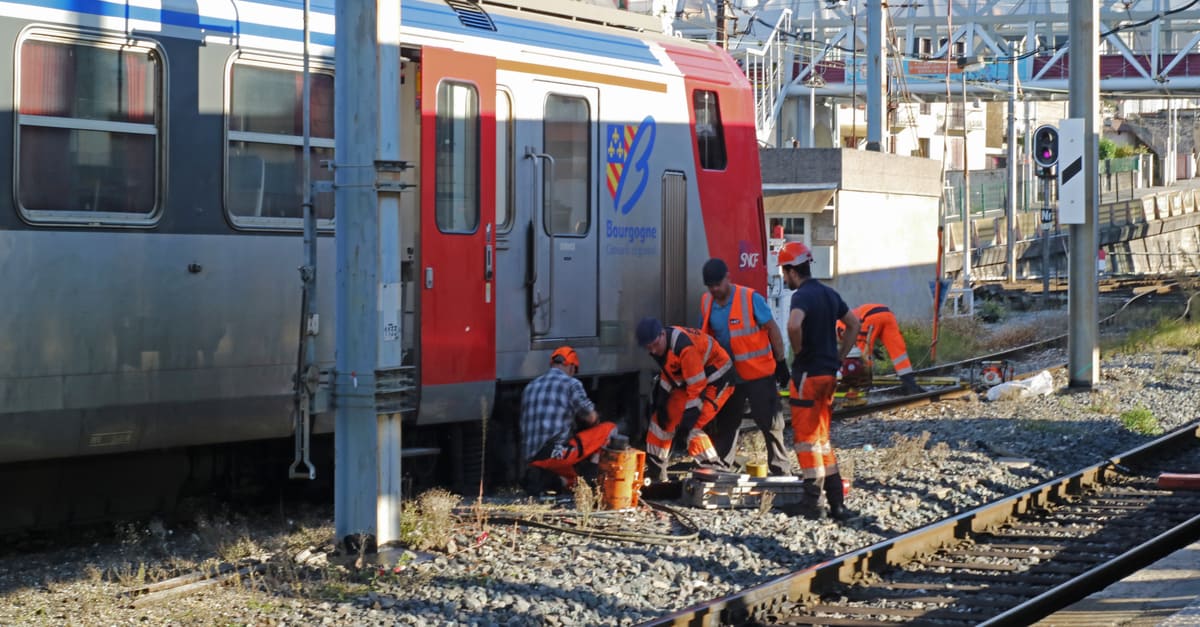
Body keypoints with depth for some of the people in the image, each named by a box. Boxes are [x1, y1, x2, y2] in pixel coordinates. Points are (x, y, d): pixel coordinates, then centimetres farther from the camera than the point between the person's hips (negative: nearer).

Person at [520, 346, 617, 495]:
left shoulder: (530, 387, 18)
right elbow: (591, 418, -2)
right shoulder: (571, 384, -2)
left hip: (531, 458, 7)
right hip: (557, 453, -7)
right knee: (609, 429, 5)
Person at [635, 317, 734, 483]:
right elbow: (667, 373, 11)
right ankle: (654, 470, 24)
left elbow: (697, 386, -29)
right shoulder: (659, 344, -6)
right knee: (663, 418, 11)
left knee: (692, 426, -21)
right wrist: (661, 401, 10)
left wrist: (689, 416, -25)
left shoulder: (684, 347, -35)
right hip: (688, 380, 10)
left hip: (716, 380, -10)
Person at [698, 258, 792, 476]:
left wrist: (781, 362, -8)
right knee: (724, 425, 11)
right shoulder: (706, 302, 3)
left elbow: (772, 329, -8)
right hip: (727, 375, 5)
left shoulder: (750, 299, -14)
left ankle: (781, 471, 5)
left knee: (770, 423, -2)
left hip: (759, 374, -5)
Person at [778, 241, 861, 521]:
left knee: (806, 437, -2)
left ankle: (814, 494, -6)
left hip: (808, 373, -8)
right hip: (829, 373, 8)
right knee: (822, 437, 14)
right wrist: (839, 356, 19)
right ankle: (837, 504, 12)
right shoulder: (829, 294, 12)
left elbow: (794, 325, -34)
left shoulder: (802, 296, -14)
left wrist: (798, 351, -16)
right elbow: (853, 324, 23)